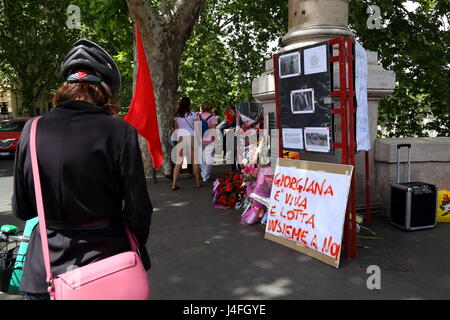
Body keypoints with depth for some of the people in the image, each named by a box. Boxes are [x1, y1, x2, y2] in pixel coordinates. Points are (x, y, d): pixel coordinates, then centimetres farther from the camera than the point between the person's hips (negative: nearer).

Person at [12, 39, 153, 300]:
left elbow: (22, 209, 2)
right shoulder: (120, 132, -16)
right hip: (107, 265, -2)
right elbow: (138, 208, -13)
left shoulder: (32, 130, -6)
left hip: (45, 271, 2)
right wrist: (137, 244, 7)